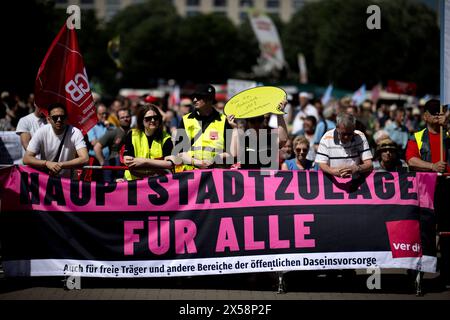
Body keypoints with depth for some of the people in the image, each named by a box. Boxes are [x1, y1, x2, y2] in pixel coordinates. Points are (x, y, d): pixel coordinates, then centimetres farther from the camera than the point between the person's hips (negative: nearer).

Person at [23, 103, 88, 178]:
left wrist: (61, 165, -28)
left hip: (67, 179, -1)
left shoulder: (75, 133, -11)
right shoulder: (41, 132, -8)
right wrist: (47, 163, -26)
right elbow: (26, 159, -10)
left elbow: (84, 159, -21)